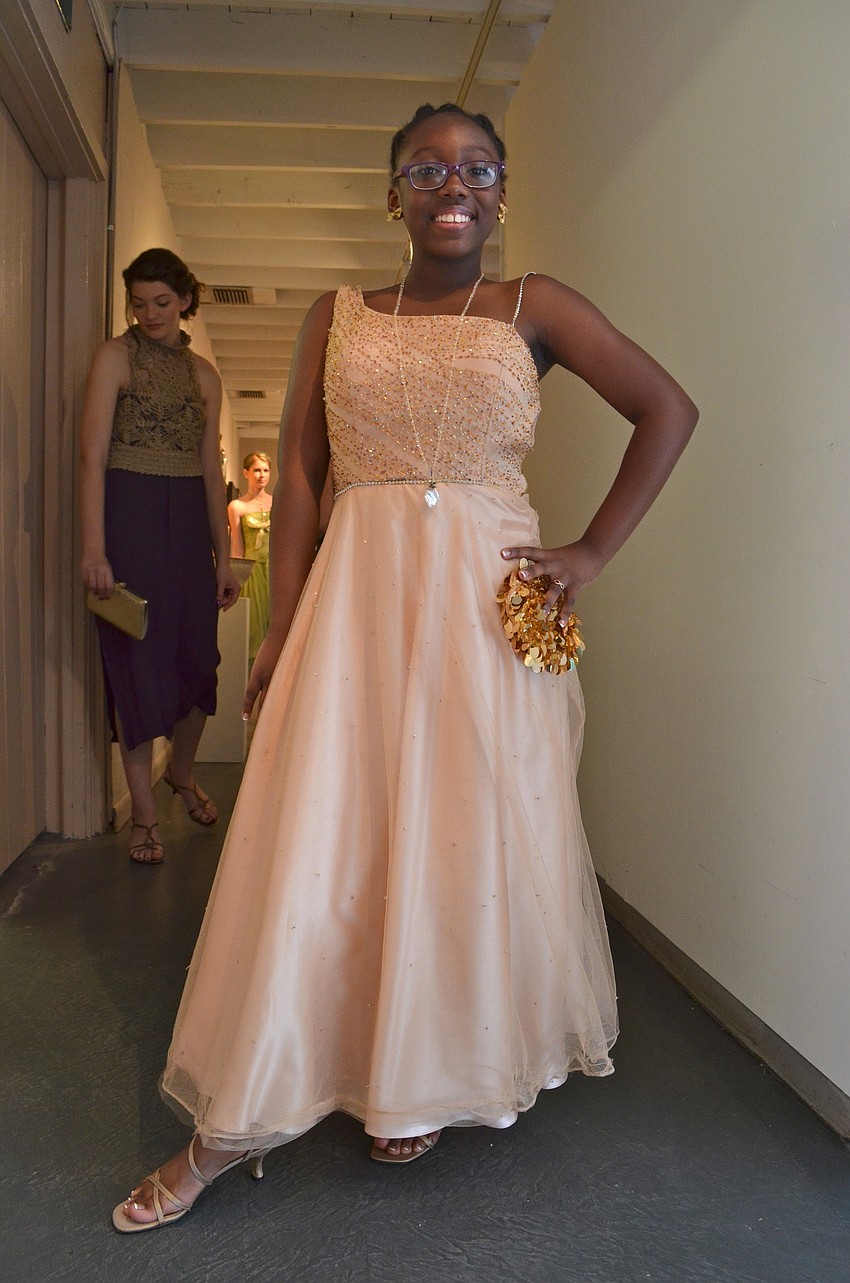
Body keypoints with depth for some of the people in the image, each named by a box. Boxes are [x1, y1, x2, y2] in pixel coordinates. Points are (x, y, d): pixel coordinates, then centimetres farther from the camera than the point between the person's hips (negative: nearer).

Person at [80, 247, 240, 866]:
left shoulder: (203, 372, 12)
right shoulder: (116, 356, -1)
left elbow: (211, 469, 12)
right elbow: (93, 455, -9)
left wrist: (223, 554, 8)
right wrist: (94, 548, -17)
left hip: (190, 518, 5)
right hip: (130, 513, -4)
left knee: (198, 654, 8)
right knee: (137, 658, 0)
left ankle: (182, 772, 34)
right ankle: (144, 810, 11)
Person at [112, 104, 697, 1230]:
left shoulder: (534, 308, 8)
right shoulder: (337, 317, 11)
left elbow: (668, 410, 8)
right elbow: (300, 476, 5)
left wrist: (593, 554, 0)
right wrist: (284, 628, -5)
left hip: (490, 601, 0)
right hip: (357, 598, 1)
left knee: (473, 839, 6)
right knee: (318, 845, -1)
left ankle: (432, 1080, 29)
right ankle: (229, 1128, 12)